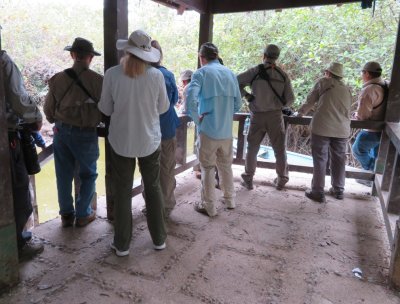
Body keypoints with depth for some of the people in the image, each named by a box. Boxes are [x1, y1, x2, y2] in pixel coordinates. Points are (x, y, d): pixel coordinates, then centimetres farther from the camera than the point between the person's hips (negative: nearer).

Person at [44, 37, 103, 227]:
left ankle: (66, 215, 26)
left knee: (64, 175, 15)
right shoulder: (98, 81, -14)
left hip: (61, 131, 3)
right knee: (88, 175, 14)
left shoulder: (58, 79, -4)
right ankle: (83, 215, 20)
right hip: (85, 133, -3)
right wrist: (96, 120, 14)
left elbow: (48, 109, 5)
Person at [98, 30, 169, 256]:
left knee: (123, 191, 12)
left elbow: (106, 109, -2)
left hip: (121, 142, 0)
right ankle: (159, 239, 29)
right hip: (150, 141, 1)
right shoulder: (156, 75, -11)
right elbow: (163, 108, 0)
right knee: (154, 189, 16)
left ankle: (122, 244, 23)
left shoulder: (112, 74, -11)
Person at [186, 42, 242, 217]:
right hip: (227, 130, 5)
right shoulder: (230, 73, 8)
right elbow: (238, 103, 8)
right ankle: (230, 200, 32)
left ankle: (209, 207, 16)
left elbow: (191, 99, -22)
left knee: (208, 168, 7)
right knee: (226, 165, 20)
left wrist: (197, 118, -9)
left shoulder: (201, 73, -6)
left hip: (208, 129, -5)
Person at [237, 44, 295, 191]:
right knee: (280, 148, 13)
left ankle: (248, 180, 18)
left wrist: (246, 95, 0)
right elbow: (290, 99, 1)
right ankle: (281, 180, 21)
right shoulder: (283, 74, 2)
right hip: (275, 116, 1)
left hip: (257, 116, -1)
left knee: (252, 148, 12)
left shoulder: (255, 71, -5)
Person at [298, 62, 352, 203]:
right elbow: (347, 110, 18)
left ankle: (318, 192, 4)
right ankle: (338, 190, 25)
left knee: (320, 160, 1)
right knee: (338, 160, 14)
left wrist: (300, 113, 20)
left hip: (322, 127, -5)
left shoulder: (323, 82, 3)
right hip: (342, 130, 5)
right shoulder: (347, 89, 17)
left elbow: (310, 101, 5)